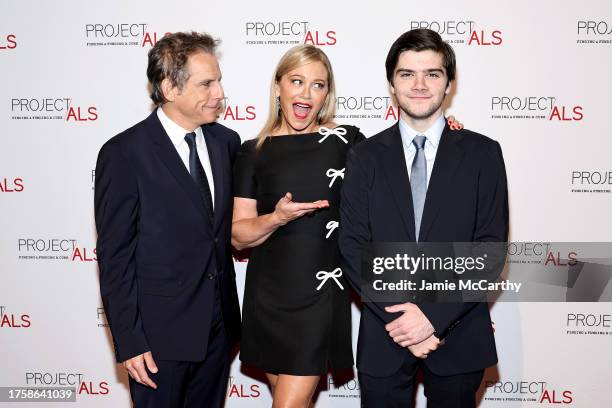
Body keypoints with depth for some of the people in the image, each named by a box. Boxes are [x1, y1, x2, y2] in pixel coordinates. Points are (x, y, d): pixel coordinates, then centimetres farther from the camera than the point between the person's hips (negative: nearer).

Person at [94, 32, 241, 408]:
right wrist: (129, 342, -12)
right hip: (160, 333, -5)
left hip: (219, 325, 5)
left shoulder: (226, 141, 2)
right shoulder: (124, 154, -14)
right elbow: (114, 257, -12)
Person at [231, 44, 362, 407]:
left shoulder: (349, 142, -3)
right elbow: (239, 235, 0)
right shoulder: (254, 153, 1)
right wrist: (277, 217, -15)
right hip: (268, 294, 2)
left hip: (322, 292, -2)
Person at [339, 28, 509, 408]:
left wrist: (434, 315, -15)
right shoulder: (365, 156, 2)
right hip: (383, 336, 1)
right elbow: (353, 248, -4)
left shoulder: (483, 153, 0)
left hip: (459, 336, 0)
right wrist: (400, 317, -13)